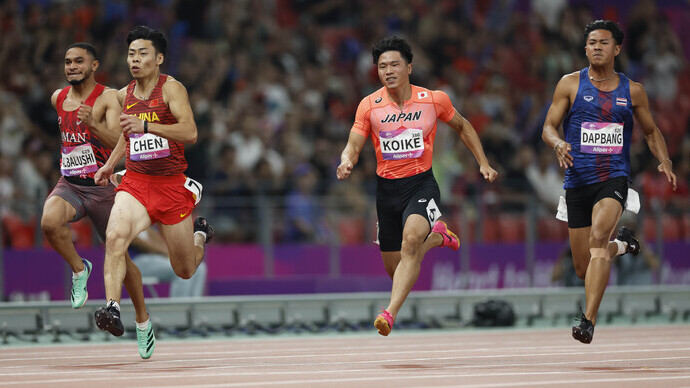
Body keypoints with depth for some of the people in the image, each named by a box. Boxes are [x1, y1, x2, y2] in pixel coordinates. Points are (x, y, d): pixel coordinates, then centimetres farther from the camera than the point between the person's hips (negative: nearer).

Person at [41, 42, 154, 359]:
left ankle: (142, 317, 27)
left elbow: (117, 140, -25)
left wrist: (92, 124, -42)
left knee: (119, 256, 6)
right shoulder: (58, 98, 7)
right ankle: (79, 269, -6)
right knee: (50, 222, -32)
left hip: (102, 187, -3)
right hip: (69, 185, 3)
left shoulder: (108, 98, -11)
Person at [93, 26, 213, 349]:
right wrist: (111, 164, 19)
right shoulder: (124, 95, 7)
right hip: (135, 182, 3)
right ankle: (112, 309, -37)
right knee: (115, 236, -30)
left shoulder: (172, 88, -10)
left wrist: (145, 125, -34)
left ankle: (200, 234, 45)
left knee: (185, 271, 11)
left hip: (171, 185, -3)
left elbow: (190, 133, -24)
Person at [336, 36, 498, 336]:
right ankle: (436, 237, 41)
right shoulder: (369, 106, -2)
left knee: (411, 239, -32)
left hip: (421, 184, -3)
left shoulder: (435, 100, -3)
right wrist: (346, 162, -26)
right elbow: (353, 145, -2)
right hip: (387, 188, 3)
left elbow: (461, 126, 16)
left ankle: (390, 313, -38)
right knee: (394, 268, 9)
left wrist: (483, 163, 12)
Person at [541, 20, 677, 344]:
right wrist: (558, 144, -21)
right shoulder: (571, 84, 4)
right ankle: (621, 244, 42)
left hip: (614, 177, -1)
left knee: (597, 237, -30)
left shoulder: (632, 91, 8)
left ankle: (588, 320, -33)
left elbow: (651, 131, 19)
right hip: (577, 180, 2)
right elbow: (548, 127, 2)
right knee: (584, 268, 6)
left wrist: (664, 160, 1)